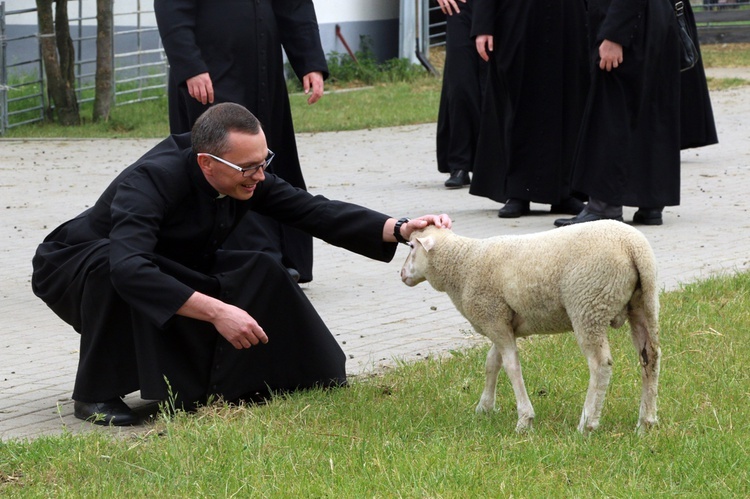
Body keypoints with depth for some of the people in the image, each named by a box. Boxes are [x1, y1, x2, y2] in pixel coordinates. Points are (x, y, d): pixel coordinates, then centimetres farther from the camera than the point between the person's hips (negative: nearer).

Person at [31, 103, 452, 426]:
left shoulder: (245, 177, -16)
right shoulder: (150, 181, -37)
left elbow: (313, 211, -15)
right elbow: (128, 268, -50)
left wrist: (400, 229, -29)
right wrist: (216, 311, -53)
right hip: (71, 270, -6)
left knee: (260, 273, -12)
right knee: (110, 267, -41)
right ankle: (96, 394, -23)